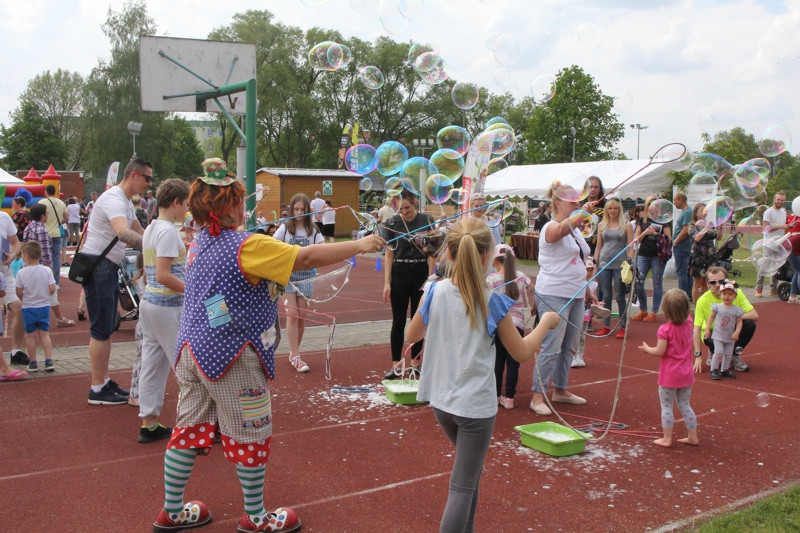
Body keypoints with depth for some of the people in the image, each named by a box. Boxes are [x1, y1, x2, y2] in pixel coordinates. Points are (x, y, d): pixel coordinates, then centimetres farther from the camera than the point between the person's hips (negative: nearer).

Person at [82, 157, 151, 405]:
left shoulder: (126, 203, 14)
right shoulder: (113, 199, -19)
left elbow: (140, 232, 22)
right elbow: (124, 233, -37)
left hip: (109, 268, 10)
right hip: (97, 266, -10)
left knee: (107, 327, 14)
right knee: (101, 329, -6)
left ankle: (104, 380, 23)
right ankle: (97, 389, 1)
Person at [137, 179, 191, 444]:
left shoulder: (150, 229, 14)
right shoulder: (169, 231, -15)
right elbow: (163, 275, -22)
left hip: (148, 301, 9)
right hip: (168, 306, -9)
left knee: (152, 364, 11)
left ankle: (149, 424, 16)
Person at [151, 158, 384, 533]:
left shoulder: (200, 244, 7)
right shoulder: (247, 246, -19)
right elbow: (307, 257, -22)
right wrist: (359, 245, -15)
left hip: (192, 351, 8)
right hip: (231, 358, -8)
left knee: (189, 430, 17)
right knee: (249, 438, 7)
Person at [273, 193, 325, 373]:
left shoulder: (313, 230, 5)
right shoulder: (285, 228, 1)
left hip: (305, 276, 2)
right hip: (287, 275, -2)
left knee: (302, 316, 6)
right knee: (292, 314, -8)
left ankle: (293, 352, 21)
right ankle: (295, 356, -6)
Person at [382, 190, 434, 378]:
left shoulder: (427, 221, -3)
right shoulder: (393, 223, -1)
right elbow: (389, 255, 2)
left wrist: (430, 278, -7)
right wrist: (387, 282, -4)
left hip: (421, 273, 0)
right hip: (400, 273, 0)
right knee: (399, 320, 2)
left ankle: (415, 361, 20)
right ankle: (396, 364, 7)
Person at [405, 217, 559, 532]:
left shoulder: (435, 292, -8)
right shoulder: (493, 302, -16)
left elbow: (411, 336, 7)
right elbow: (521, 353, -6)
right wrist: (546, 322, 9)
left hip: (440, 401, 5)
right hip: (475, 405, -5)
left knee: (471, 467, 27)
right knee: (463, 487, 3)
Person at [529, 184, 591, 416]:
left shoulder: (575, 231, 16)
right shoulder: (552, 227, -11)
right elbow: (563, 228, -36)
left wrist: (587, 288, 20)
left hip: (575, 295, 9)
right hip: (553, 295, -9)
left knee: (570, 346, 13)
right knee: (551, 348, -9)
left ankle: (560, 389, 26)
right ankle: (538, 396, -2)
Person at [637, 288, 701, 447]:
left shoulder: (665, 329, -21)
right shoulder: (689, 323, -2)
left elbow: (660, 351, -19)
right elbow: (687, 314, 22)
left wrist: (647, 349, -3)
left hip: (669, 375, -6)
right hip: (686, 374, 6)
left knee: (667, 406, 6)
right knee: (684, 405, 18)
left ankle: (667, 439, 11)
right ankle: (693, 436, 23)